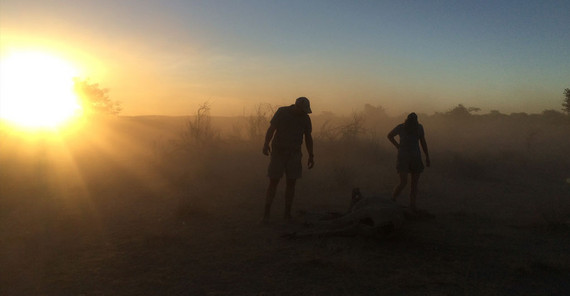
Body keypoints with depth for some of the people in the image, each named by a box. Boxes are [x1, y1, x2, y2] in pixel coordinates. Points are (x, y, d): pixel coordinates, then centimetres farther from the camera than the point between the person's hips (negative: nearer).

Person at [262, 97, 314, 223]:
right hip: (278, 152, -3)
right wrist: (266, 144, -27)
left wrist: (311, 156, 8)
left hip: (294, 154, 3)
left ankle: (287, 213, 13)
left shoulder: (305, 118, 4)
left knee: (291, 183, 2)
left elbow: (308, 138, 11)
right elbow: (271, 129, -10)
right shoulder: (282, 112, -6)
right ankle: (266, 213, 0)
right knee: (273, 182, -4)